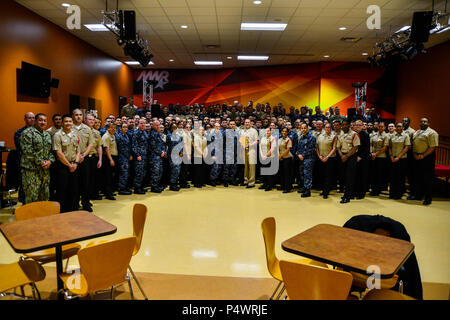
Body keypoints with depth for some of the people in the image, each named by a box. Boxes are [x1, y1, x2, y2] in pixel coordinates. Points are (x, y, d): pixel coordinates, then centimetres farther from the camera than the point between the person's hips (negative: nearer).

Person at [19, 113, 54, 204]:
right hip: (31, 170, -7)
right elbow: (28, 150, -15)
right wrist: (40, 162, -15)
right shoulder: (27, 132, -6)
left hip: (45, 169, 7)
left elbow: (51, 150, 16)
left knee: (45, 196, 12)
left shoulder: (47, 134, 17)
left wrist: (50, 161, -3)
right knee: (31, 197, -5)